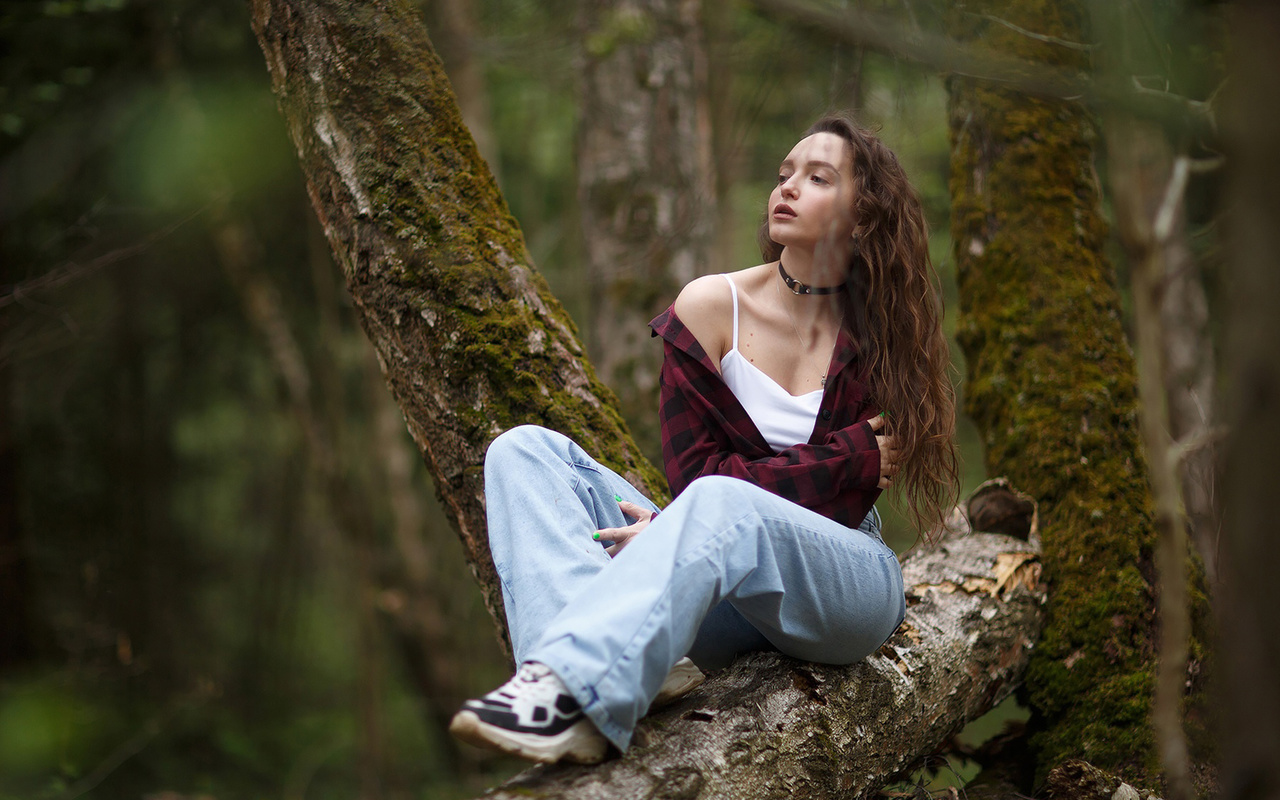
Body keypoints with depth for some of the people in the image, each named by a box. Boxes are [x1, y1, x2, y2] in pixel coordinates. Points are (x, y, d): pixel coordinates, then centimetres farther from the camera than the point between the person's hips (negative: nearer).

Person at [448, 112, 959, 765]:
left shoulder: (878, 337, 1)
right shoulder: (712, 307, 4)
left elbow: (843, 510, -7)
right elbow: (694, 470, -2)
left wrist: (680, 527, -18)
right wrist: (848, 458, -11)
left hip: (841, 582, -3)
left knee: (722, 505, -37)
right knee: (524, 451, -14)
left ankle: (569, 690, -56)